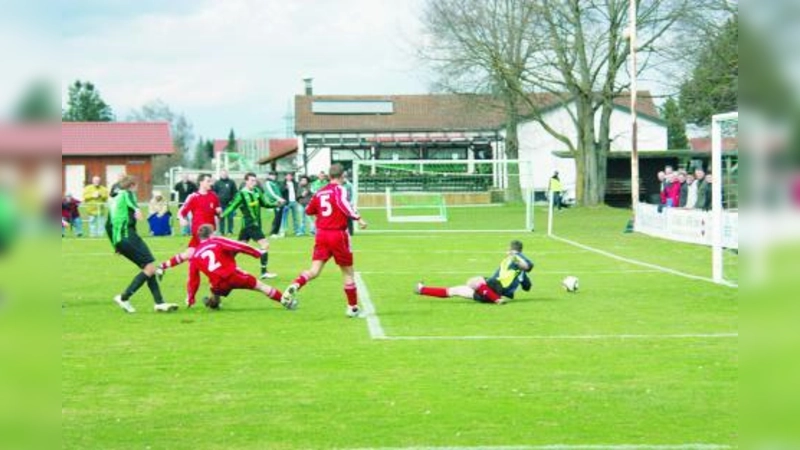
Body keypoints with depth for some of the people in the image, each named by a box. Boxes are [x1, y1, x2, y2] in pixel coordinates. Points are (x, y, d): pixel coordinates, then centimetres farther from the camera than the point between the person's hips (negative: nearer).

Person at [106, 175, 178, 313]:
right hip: (128, 236, -9)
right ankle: (124, 297, -13)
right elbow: (131, 202, -19)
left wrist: (116, 245, 32)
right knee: (150, 267, -10)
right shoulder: (128, 193, 6)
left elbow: (108, 225, 27)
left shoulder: (114, 200, 26)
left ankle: (159, 303, 3)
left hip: (118, 240, 9)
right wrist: (137, 210, -40)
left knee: (148, 268, 10)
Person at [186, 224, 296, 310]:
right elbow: (239, 247, -3)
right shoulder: (217, 242, 6)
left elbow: (193, 279, 16)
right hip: (232, 275, -2)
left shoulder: (195, 256, 15)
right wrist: (258, 253, 7)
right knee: (260, 286, 9)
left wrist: (190, 299, 25)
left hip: (219, 285, 2)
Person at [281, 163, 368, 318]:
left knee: (314, 271, -2)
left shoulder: (320, 192, 10)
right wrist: (358, 218, -31)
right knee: (348, 272, 10)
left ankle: (295, 286, -31)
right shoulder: (339, 189, -7)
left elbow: (309, 211, 22)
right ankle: (353, 307, 15)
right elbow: (343, 203, -28)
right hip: (338, 235, -4)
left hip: (321, 234, 4)